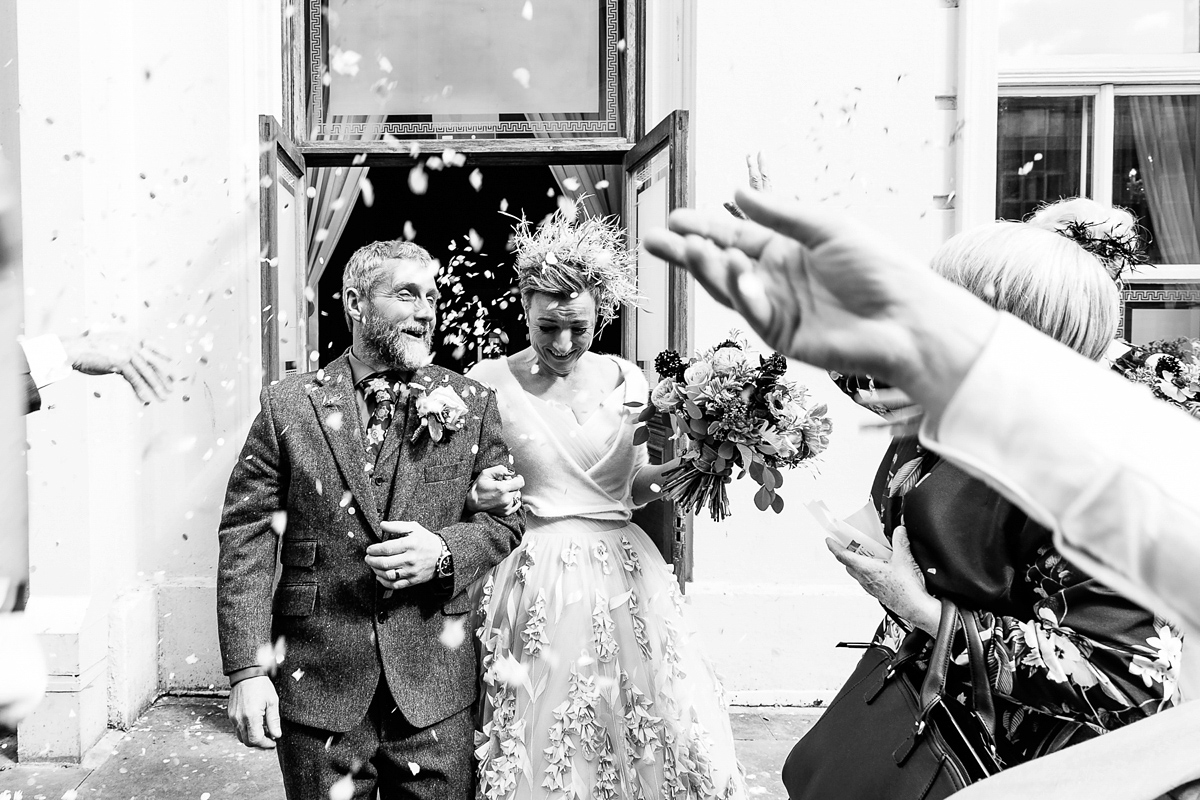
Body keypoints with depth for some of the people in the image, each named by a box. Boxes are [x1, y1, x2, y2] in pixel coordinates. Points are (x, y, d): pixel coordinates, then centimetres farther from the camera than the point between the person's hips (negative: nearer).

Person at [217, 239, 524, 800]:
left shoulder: (471, 405, 2)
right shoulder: (288, 406, -1)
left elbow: (509, 517, 4)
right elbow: (246, 539, -3)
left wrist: (445, 551, -15)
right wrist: (247, 670, -8)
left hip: (436, 689, 1)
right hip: (317, 689, 0)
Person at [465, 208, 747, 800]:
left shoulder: (628, 382, 2)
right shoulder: (488, 383, -5)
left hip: (624, 582, 3)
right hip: (534, 587, -2)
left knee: (645, 737, 11)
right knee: (540, 748, 8)